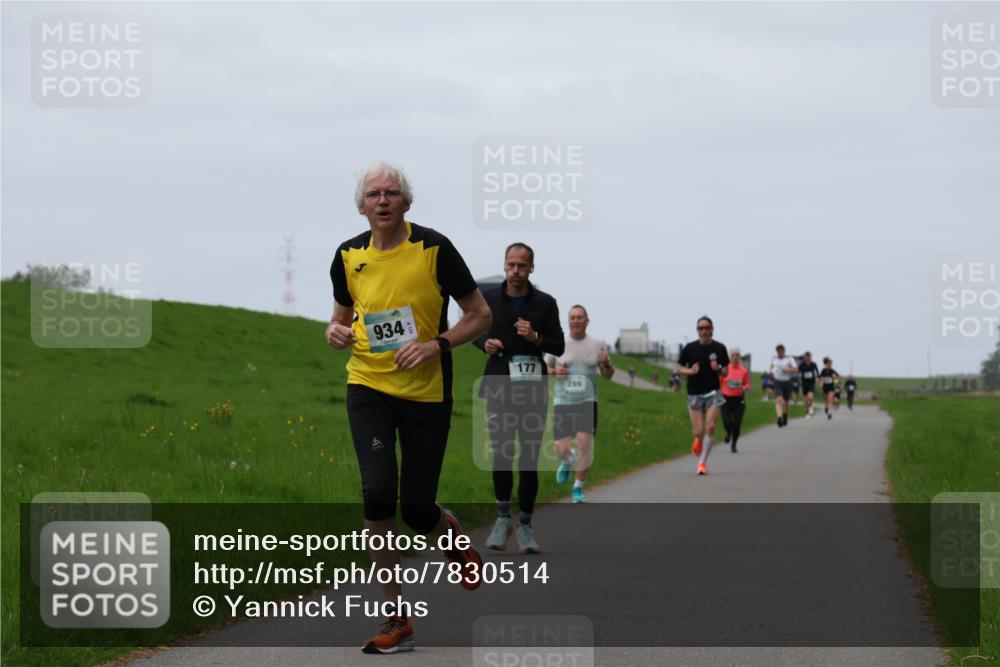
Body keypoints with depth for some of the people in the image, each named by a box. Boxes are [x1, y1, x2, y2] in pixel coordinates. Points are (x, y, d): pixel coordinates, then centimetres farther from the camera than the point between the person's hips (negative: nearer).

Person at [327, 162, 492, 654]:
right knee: (377, 492, -17)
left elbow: (479, 315, -2)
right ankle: (396, 618, -7)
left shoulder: (434, 248, -9)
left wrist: (436, 345, -17)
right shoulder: (348, 256, 2)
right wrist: (336, 332, -4)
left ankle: (454, 536, 40)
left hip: (426, 393, -2)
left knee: (417, 510, -1)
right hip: (368, 387, 2)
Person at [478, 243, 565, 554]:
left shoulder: (545, 303, 2)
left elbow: (559, 347, 4)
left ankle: (525, 526, 8)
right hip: (499, 386, 0)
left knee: (530, 458, -1)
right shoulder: (489, 299, 4)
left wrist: (536, 338, -16)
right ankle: (503, 518, 11)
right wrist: (485, 343, -4)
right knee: (501, 454, -7)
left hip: (533, 388, 0)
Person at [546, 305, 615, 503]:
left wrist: (605, 364, -12)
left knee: (585, 445, -14)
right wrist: (554, 372, -9)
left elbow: (608, 375, 11)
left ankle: (578, 487, 4)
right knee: (562, 449, -4)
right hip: (562, 403, 0)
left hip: (587, 403, 0)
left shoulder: (597, 345, 4)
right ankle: (567, 461, 35)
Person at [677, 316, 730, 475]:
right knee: (699, 431, -3)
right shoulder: (690, 348, 0)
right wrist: (690, 371, -13)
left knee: (710, 426, -14)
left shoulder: (719, 348, 1)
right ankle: (697, 441, 36)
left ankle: (703, 462, -2)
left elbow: (725, 373, 8)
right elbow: (679, 368, 6)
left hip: (713, 392, 0)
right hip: (694, 394, 0)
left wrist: (718, 369, -15)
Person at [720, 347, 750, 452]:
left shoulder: (744, 370, 0)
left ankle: (734, 444, 21)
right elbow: (719, 383, 7)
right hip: (726, 399, 0)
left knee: (736, 424, -1)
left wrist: (744, 388, -15)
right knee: (727, 423, -10)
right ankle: (728, 433, 28)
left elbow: (747, 385, 6)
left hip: (739, 399, 0)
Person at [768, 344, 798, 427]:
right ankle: (779, 418, -29)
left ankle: (785, 416, 40)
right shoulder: (774, 359, 8)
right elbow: (772, 366, 27)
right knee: (778, 400, -19)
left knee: (785, 402, 13)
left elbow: (796, 370, -6)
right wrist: (770, 371, 5)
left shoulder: (789, 359, -2)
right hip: (777, 382, 1)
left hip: (787, 382, -1)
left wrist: (788, 370, -22)